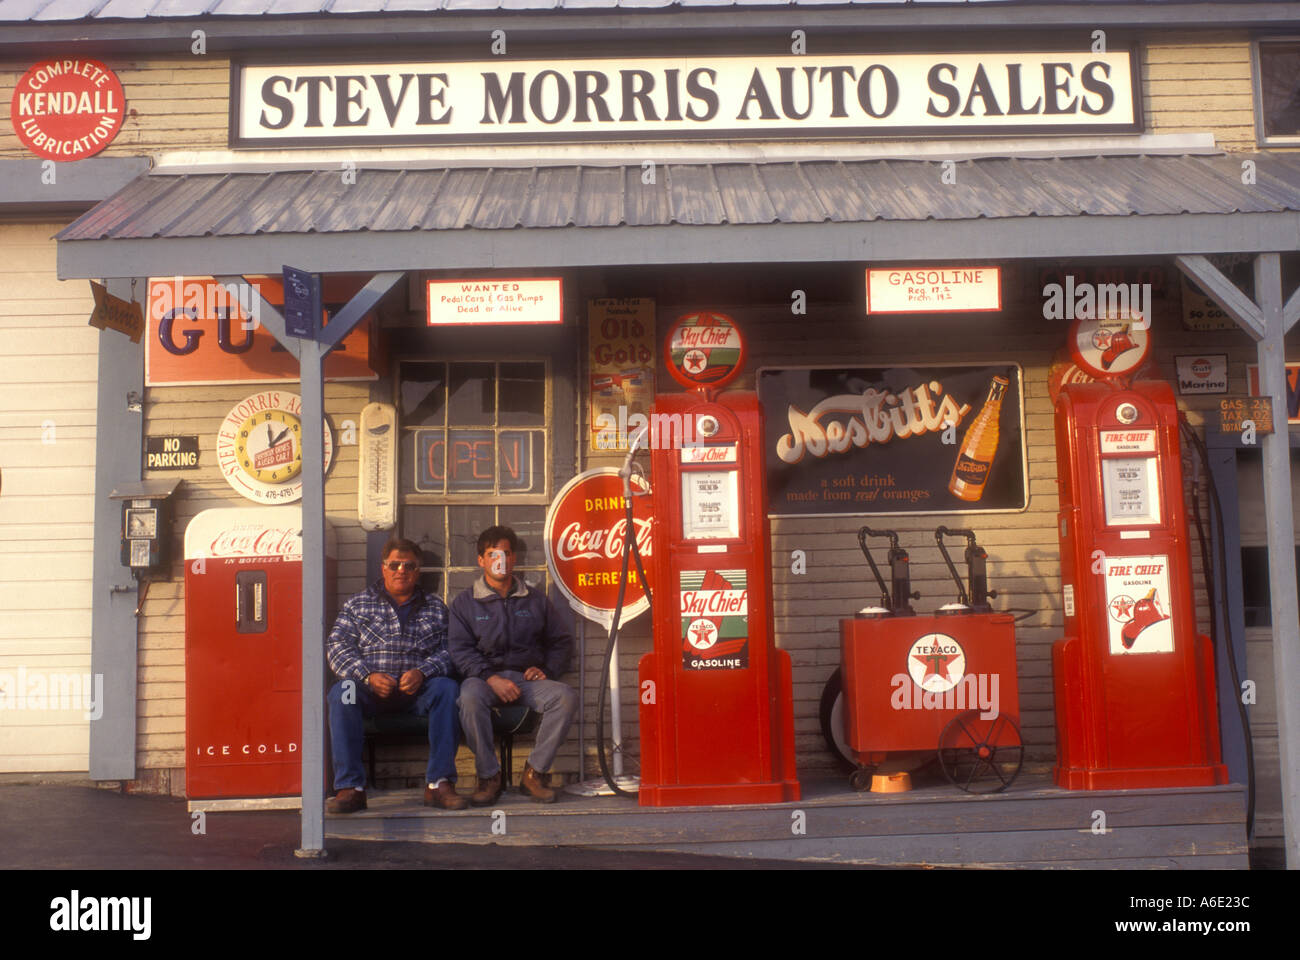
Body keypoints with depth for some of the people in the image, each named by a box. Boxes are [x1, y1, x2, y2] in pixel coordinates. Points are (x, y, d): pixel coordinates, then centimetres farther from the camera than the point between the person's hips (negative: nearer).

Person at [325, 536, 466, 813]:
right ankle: (350, 787, -31)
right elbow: (337, 646, 5)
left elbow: (447, 651, 6)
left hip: (417, 689, 0)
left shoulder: (435, 608, 19)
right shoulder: (358, 604, 18)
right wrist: (368, 675, -13)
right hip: (370, 688, 0)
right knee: (343, 691, -32)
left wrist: (422, 672, -16)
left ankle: (439, 782, -29)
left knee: (447, 688, -30)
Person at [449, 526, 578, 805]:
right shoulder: (464, 603, 12)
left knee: (566, 696, -29)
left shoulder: (535, 599, 19)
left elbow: (562, 640, 20)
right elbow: (459, 650, -1)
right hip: (484, 678, -2)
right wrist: (492, 678, -16)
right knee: (470, 696, -37)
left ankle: (535, 772, -18)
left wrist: (547, 670, -1)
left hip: (528, 677, 2)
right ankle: (488, 776, -22)